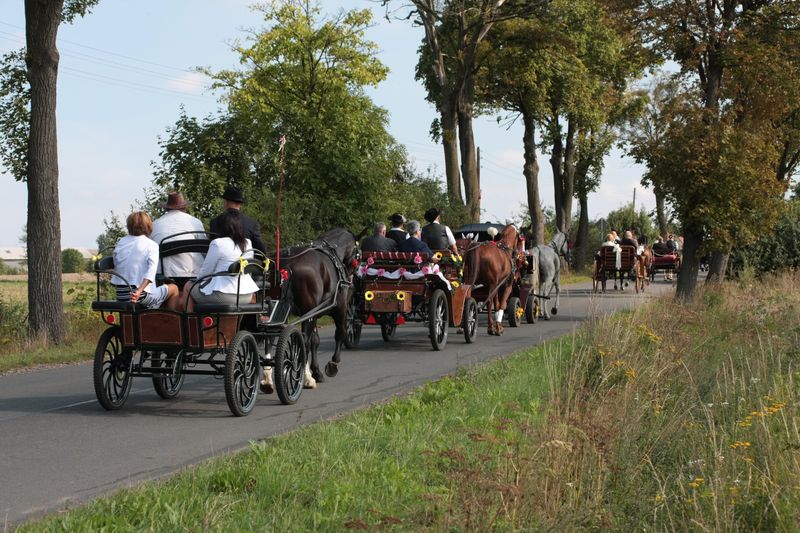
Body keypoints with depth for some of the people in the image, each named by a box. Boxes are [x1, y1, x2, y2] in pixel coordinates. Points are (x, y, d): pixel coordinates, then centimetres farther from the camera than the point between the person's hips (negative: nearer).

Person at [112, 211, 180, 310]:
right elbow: (151, 272, -19)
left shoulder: (120, 244, 9)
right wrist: (139, 291, -26)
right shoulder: (151, 245, -5)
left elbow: (115, 267, 12)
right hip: (141, 296, -6)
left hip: (120, 296, 6)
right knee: (173, 288, 18)